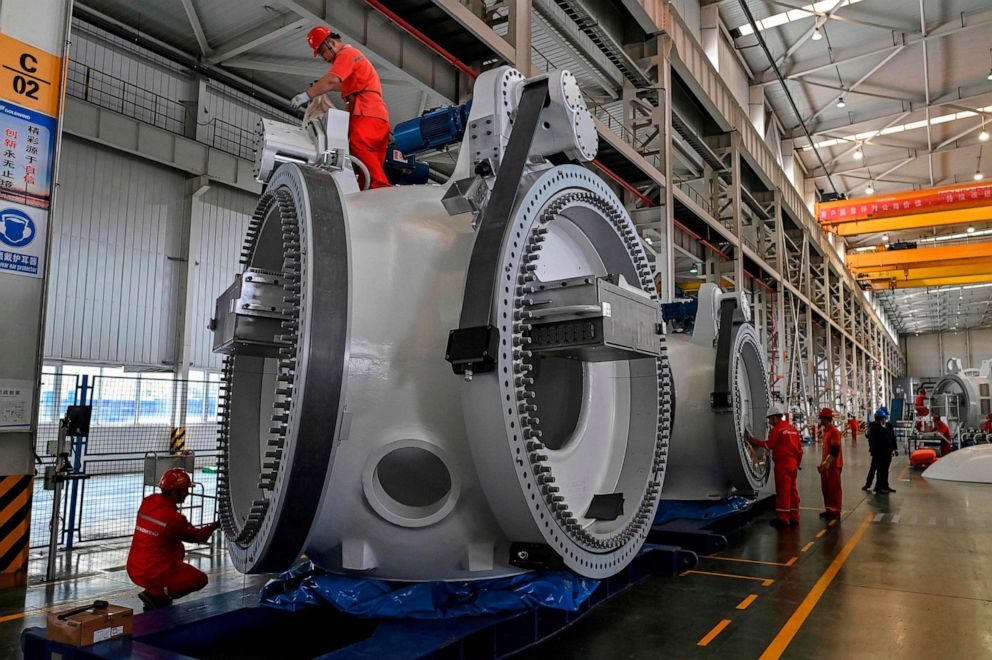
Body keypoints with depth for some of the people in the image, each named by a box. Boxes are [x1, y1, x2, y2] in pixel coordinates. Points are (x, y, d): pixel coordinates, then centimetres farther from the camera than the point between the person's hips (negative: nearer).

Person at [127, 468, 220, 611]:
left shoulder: (147, 502, -1)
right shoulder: (174, 518, -21)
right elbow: (196, 536, -4)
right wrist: (215, 525, 11)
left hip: (133, 569, 8)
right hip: (153, 575, -8)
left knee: (178, 549, 28)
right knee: (200, 579, 7)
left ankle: (155, 591, 19)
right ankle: (156, 595, -3)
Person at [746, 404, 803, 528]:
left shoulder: (777, 429, -10)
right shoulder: (793, 428, 15)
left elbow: (769, 444, -11)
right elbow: (799, 448, 16)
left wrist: (754, 441, -2)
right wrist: (797, 462, 22)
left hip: (782, 464, -8)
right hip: (793, 464, 8)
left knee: (783, 491, -5)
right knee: (792, 490, 12)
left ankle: (783, 518, -3)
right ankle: (794, 517, 17)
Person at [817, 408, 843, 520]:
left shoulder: (834, 431, -16)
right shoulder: (825, 431, 12)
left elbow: (835, 450, -21)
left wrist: (825, 464, -20)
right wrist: (822, 464, 14)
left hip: (833, 465, -9)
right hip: (825, 465, 9)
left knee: (834, 488, 0)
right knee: (825, 488, 13)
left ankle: (836, 511, 8)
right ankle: (828, 509, 23)